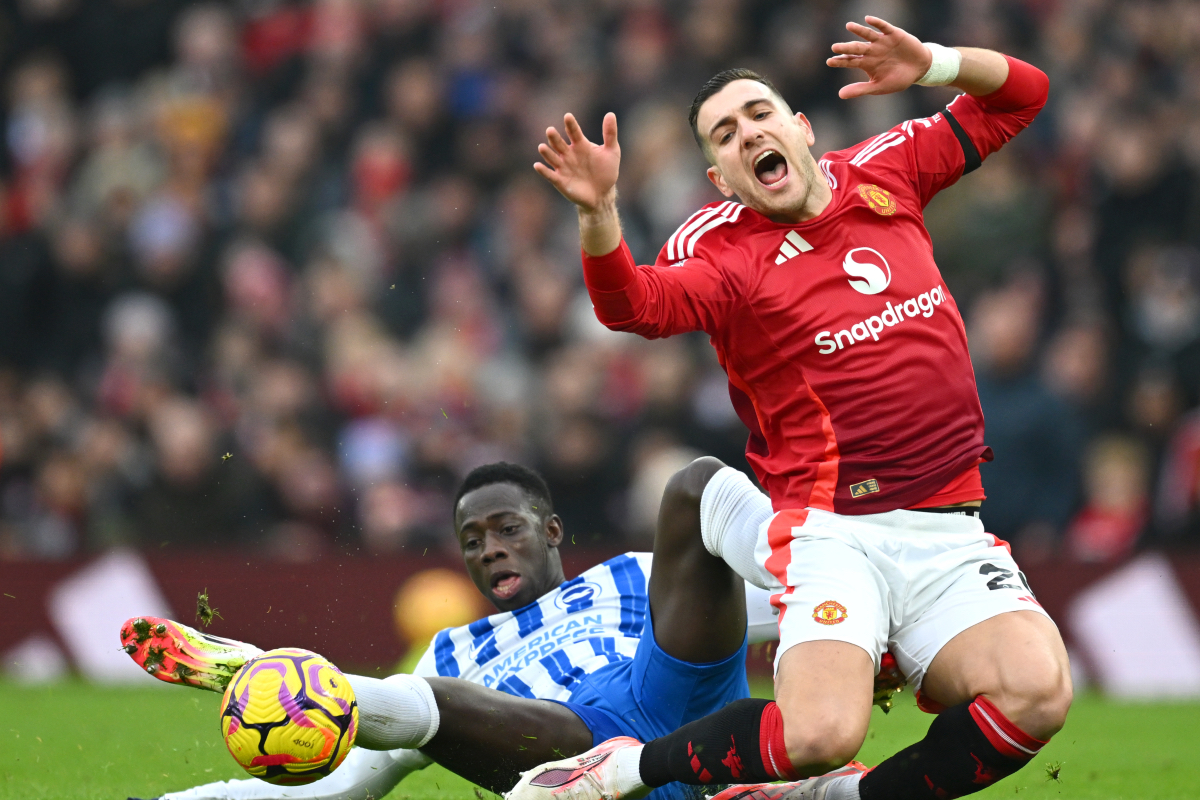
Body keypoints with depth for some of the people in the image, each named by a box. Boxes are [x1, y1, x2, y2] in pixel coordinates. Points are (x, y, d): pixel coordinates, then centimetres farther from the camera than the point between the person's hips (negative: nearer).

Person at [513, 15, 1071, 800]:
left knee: (1036, 695, -25)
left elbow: (1022, 94, 22)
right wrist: (599, 211, -41)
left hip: (950, 533, 4)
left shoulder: (884, 171, 13)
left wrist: (932, 65, 3)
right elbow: (635, 303, -22)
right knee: (820, 731, -29)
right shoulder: (721, 249, -1)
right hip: (835, 533, -4)